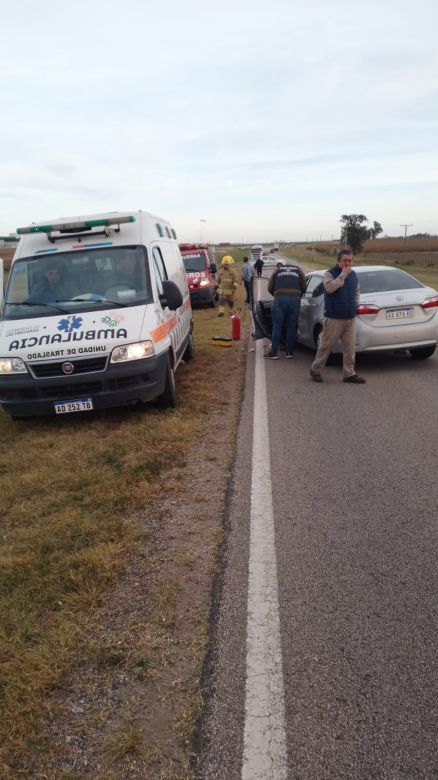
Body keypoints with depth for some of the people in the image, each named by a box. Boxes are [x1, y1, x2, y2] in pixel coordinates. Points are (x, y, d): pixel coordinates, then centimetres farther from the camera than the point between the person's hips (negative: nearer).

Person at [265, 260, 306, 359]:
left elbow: (270, 287, 15)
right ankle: (289, 352, 13)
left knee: (277, 327, 4)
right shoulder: (298, 269, 24)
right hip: (295, 298, 1)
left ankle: (273, 352, 5)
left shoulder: (278, 269, 23)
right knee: (291, 327, 9)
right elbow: (303, 287, 14)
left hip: (280, 298, -1)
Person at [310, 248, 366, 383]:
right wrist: (343, 275, -22)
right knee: (326, 346, 2)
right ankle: (315, 370, 16)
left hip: (350, 318, 5)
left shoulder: (354, 275, 12)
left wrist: (356, 305, 11)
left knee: (349, 348, 5)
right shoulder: (330, 274, -6)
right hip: (333, 318, -5)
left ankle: (349, 374, 12)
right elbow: (330, 288, -26)